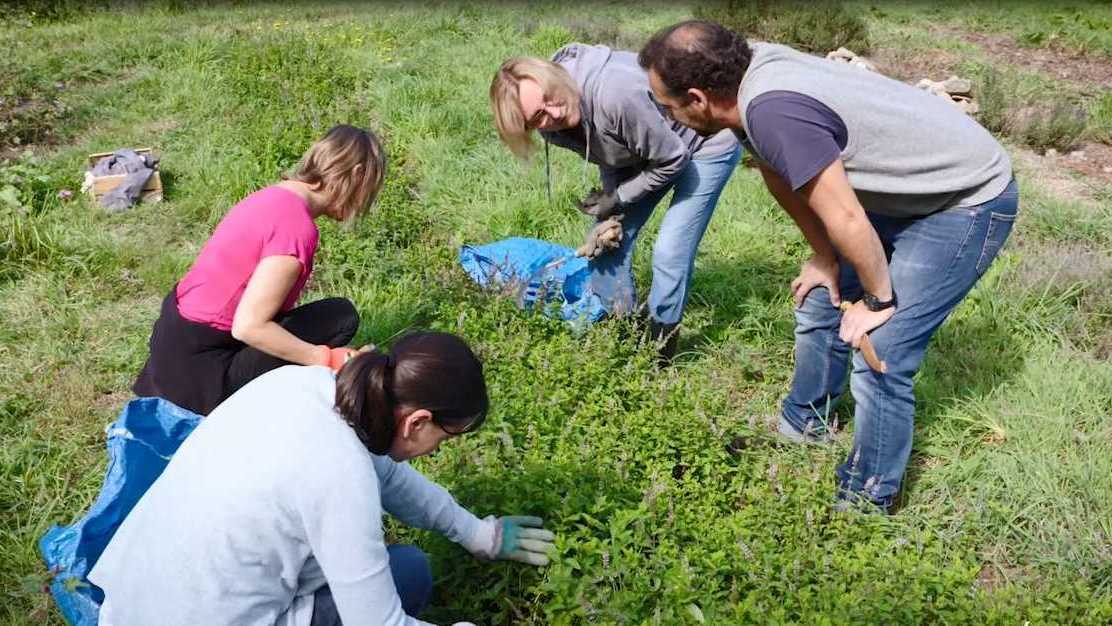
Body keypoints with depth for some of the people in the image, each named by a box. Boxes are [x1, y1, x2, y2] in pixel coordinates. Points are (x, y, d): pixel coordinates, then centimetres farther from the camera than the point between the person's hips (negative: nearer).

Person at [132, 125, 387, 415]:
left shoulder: (277, 195, 5)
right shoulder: (297, 226, -23)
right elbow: (248, 327, -26)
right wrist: (328, 359, -19)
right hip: (196, 368, -9)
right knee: (340, 317, -12)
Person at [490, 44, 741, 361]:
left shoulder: (616, 96, -41)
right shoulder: (556, 127, -17)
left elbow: (671, 159, -27)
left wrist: (618, 198, -17)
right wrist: (610, 211, -12)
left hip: (708, 143, -7)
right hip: (640, 148, 7)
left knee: (670, 251, -14)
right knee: (607, 239, 2)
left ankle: (658, 353, 5)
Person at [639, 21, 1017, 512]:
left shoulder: (772, 111, -34)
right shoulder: (754, 75, -7)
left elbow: (847, 222, -28)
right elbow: (782, 177, 8)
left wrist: (879, 299, -13)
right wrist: (824, 258, 11)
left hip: (969, 202, -9)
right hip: (912, 193, 9)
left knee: (878, 353, -12)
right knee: (821, 300, 17)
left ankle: (864, 507, 5)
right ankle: (802, 426, 37)